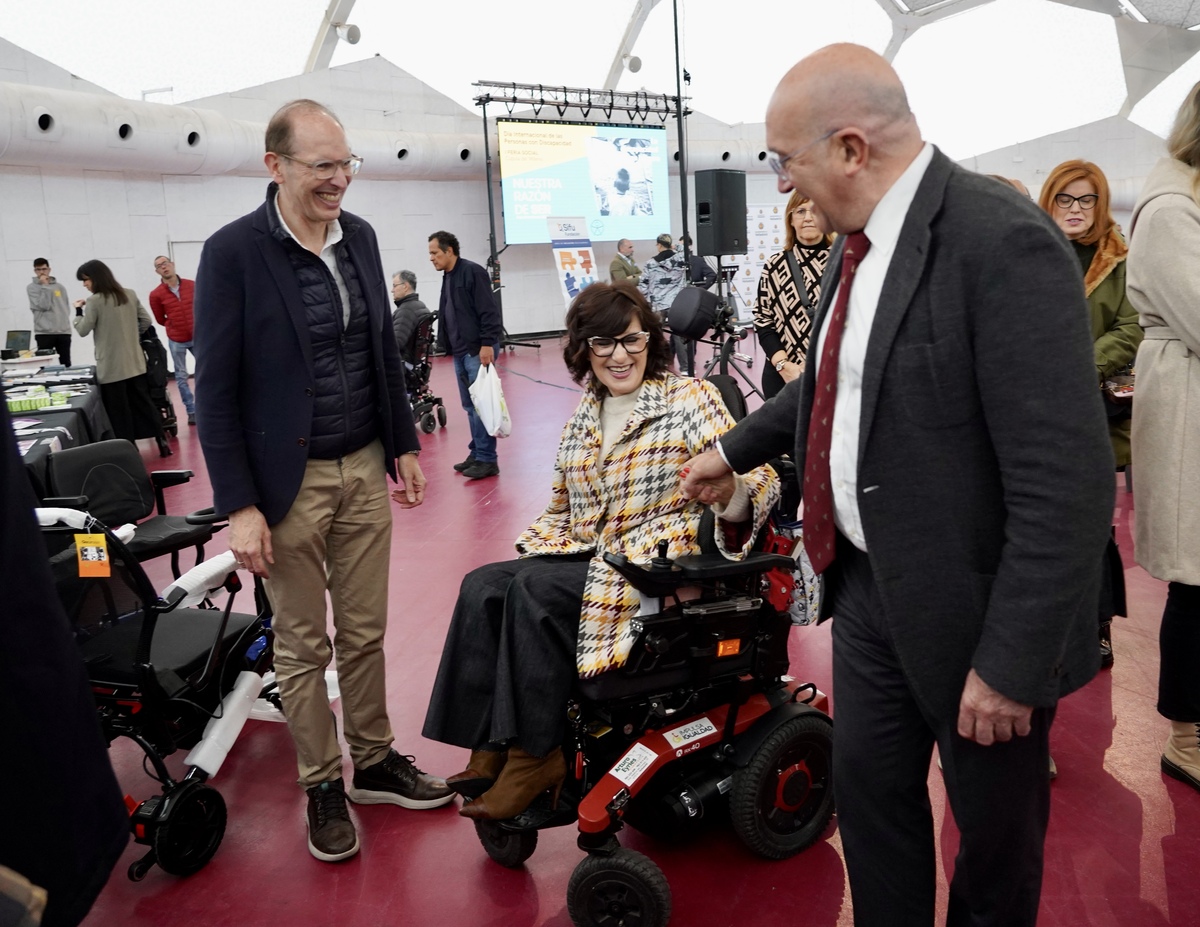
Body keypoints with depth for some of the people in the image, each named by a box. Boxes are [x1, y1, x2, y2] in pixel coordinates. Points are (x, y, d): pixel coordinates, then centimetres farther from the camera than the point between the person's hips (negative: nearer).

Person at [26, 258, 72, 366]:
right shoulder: (31, 288, 2)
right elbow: (43, 305, -11)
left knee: (66, 364, 7)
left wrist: (64, 322, 3)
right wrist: (45, 286, -8)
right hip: (44, 332, -3)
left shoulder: (60, 287, 12)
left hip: (64, 331, 3)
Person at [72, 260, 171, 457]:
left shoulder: (94, 301, -12)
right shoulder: (130, 295, 5)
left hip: (111, 367, -6)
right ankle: (162, 441, 11)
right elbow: (147, 321, 11)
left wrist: (78, 311, 8)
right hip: (135, 363, 6)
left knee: (119, 410, 1)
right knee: (143, 402, 12)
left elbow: (83, 331, -5)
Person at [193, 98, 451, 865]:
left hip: (365, 470, 5)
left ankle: (375, 762, 32)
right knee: (304, 645, 9)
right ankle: (322, 786, 26)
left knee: (365, 631, 14)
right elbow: (217, 390, -11)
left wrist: (405, 444, 12)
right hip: (289, 481, -4)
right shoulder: (233, 252, -11)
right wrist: (239, 506, -13)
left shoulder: (360, 237, 5)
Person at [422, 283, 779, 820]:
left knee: (536, 590, -27)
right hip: (585, 555, 7)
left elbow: (760, 482, -12)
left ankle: (535, 755, -15)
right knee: (482, 587, -14)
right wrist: (533, 547, 1)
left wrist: (728, 490, -36)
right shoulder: (583, 419, 15)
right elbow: (562, 506, 22)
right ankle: (489, 753, -12)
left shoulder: (692, 399, -2)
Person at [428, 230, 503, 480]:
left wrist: (487, 344, -21)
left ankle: (487, 459, -1)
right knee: (470, 406, 12)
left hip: (478, 350, -9)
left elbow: (488, 311, -16)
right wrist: (449, 346, 15)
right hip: (460, 352, 9)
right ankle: (477, 453, 20)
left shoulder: (472, 272, -10)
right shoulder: (447, 277, 16)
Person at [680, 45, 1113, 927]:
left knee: (995, 824, 16)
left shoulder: (1002, 241, -23)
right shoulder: (860, 239, 4)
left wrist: (1014, 661, -22)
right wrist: (734, 449, 30)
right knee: (868, 787, 20)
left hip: (968, 601, -7)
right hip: (868, 581, 8)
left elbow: (1066, 481, -25)